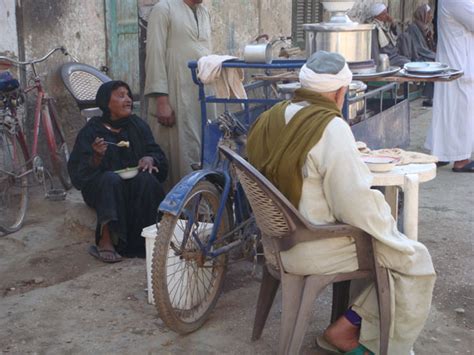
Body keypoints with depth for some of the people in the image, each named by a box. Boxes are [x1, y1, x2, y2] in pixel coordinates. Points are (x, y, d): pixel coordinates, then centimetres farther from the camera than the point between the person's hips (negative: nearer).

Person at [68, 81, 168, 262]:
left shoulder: (138, 125, 10)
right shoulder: (91, 131, 0)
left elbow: (156, 153, 7)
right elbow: (79, 172, -6)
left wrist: (150, 159, -17)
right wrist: (96, 157, -26)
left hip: (134, 183, 3)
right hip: (102, 187, -2)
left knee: (145, 179, -30)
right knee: (111, 179, -35)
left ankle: (140, 240, -22)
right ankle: (105, 239, -30)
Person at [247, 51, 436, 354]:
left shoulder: (272, 118, 3)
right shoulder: (330, 127, -22)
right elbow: (357, 206, -23)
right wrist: (387, 226, -5)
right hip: (310, 248, -9)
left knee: (390, 240, 22)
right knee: (416, 259, 4)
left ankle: (350, 327, 21)